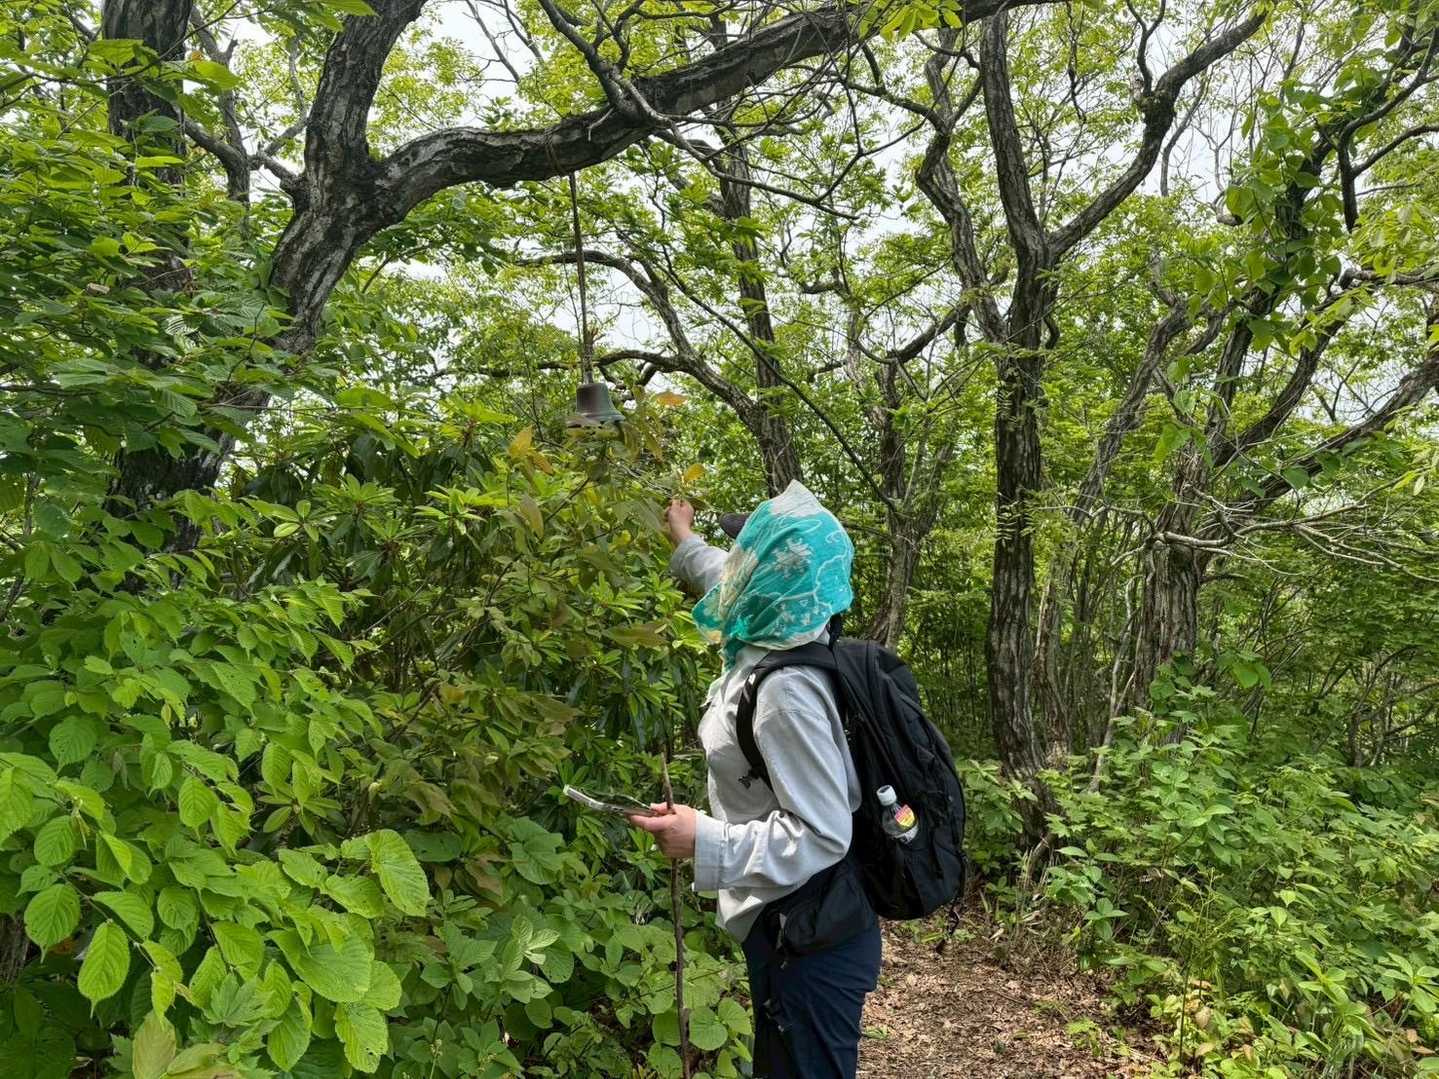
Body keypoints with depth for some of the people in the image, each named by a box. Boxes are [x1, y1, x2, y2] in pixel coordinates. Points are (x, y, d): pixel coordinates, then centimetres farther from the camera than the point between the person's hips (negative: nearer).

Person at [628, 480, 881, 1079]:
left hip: (810, 943, -9)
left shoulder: (787, 692, -30)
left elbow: (822, 835, -28)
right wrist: (685, 543, 36)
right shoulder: (776, 641, -2)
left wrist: (707, 843, -31)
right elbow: (737, 589, 23)